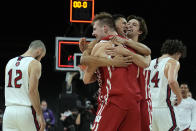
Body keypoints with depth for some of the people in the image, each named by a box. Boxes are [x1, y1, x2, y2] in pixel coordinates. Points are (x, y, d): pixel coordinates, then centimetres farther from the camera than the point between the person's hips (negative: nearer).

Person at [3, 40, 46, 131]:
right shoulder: (35, 63, -7)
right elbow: (32, 91, -16)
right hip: (26, 111, -6)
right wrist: (40, 115, -14)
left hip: (9, 111, 6)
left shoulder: (10, 62, 15)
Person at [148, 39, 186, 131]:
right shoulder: (173, 62, -5)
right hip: (163, 108, -7)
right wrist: (179, 97, -8)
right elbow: (172, 81, -22)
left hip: (149, 105, 7)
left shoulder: (152, 62, 17)